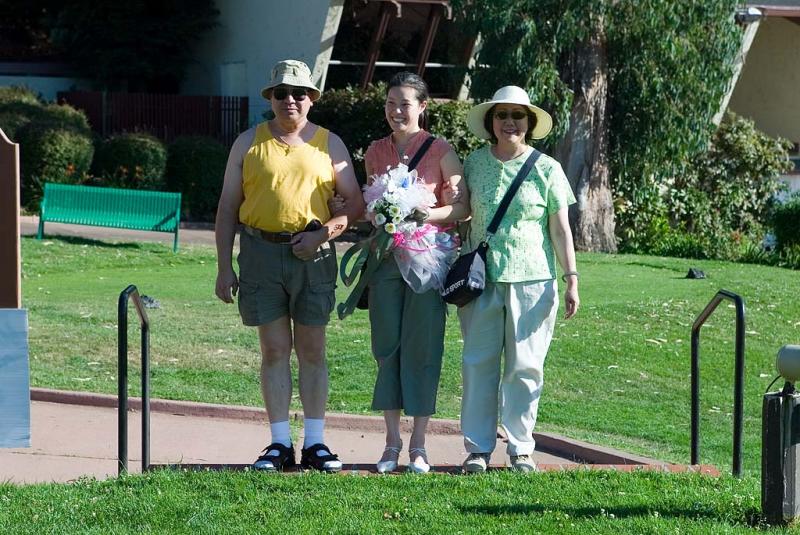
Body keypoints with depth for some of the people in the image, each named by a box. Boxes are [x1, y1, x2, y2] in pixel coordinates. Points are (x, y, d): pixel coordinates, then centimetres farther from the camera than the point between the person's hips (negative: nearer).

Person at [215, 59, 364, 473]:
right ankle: (280, 443, 5)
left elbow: (354, 202, 7)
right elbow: (228, 208, 9)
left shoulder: (329, 144, 9)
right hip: (261, 252, 0)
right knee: (274, 349, 1)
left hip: (312, 254, 0)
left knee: (312, 350, 3)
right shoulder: (249, 143, 9)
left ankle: (315, 442, 8)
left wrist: (325, 232, -11)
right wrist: (224, 267, 2)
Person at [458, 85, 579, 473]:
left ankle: (521, 449, 8)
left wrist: (571, 280, -2)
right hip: (481, 278, 2)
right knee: (478, 362, 1)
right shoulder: (474, 163, 8)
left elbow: (560, 229, 4)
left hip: (532, 280, -1)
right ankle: (477, 448, 7)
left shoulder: (546, 169, 3)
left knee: (525, 366, 0)